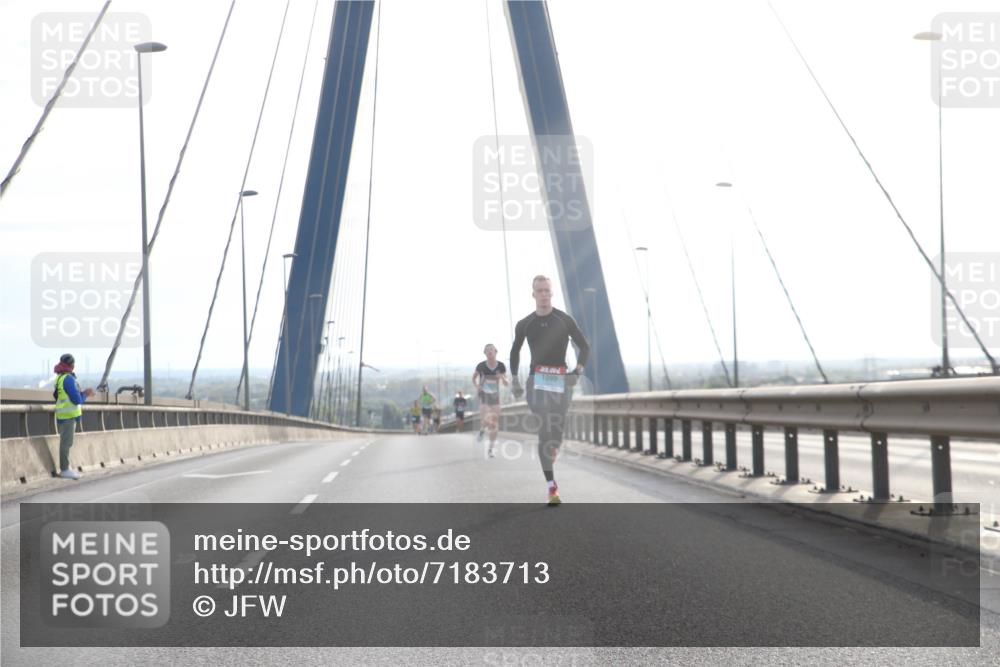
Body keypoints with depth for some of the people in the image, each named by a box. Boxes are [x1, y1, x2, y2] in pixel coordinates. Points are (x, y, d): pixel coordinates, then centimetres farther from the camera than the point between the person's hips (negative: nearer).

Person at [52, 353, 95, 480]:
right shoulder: (68, 379, -18)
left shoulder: (61, 377, 13)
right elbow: (77, 399, -20)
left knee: (66, 442, 12)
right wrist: (85, 395, 0)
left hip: (66, 414, 10)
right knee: (66, 442, -6)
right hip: (68, 415, -10)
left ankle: (65, 468, 16)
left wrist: (83, 393, 10)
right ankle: (65, 470, -4)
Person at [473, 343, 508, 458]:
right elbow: (474, 377, 6)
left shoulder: (501, 366, -9)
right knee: (487, 420, -23)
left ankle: (491, 449, 17)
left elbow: (506, 384, -4)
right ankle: (482, 430, 13)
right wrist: (476, 386, -13)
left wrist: (502, 378, -26)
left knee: (494, 424, 3)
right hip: (483, 397, -2)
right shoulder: (481, 366, -13)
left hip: (495, 397, 2)